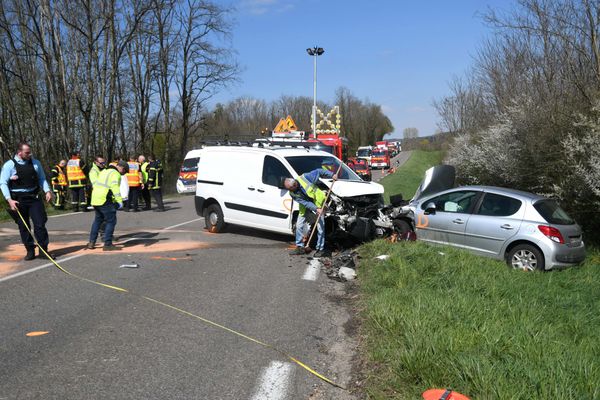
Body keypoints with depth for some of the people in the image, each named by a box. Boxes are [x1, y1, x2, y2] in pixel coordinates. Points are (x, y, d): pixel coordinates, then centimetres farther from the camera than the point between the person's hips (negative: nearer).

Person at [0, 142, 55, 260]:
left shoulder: (35, 163, 4)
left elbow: (42, 178, 14)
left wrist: (47, 191, -2)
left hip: (34, 197, 2)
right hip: (18, 200, -2)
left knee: (40, 224, -2)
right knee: (23, 226, 6)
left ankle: (44, 249, 8)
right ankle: (30, 251, 17)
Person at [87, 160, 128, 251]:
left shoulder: (104, 171, 21)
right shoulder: (115, 174, -9)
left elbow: (96, 184, 23)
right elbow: (115, 188, -21)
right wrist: (119, 201, -24)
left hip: (95, 199, 9)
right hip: (105, 200, -9)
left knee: (98, 220, 22)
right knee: (111, 221, -1)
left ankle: (92, 242, 25)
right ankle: (107, 244, -1)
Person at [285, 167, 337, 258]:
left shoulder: (304, 178, -21)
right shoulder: (293, 194, -14)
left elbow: (319, 172, -10)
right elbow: (305, 203, -21)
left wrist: (331, 175, -15)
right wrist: (316, 209, -33)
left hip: (318, 202, -4)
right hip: (305, 207, 4)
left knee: (320, 226, -7)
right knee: (299, 225, 4)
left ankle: (320, 249, 0)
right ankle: (300, 247, 17)